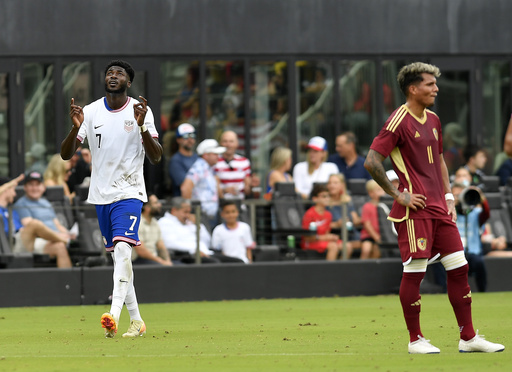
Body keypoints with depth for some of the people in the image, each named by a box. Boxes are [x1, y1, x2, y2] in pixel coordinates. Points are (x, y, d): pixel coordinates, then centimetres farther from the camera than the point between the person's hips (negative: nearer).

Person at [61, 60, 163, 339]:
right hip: (101, 194, 4)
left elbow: (156, 157, -8)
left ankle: (114, 315, -34)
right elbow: (66, 154, -2)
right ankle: (136, 320, 19)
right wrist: (76, 128, -21)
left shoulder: (141, 111, -4)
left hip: (130, 192, -4)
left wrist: (142, 127, -24)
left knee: (122, 248, -23)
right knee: (118, 257, 9)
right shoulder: (90, 112, 2)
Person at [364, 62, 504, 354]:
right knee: (415, 272, -4)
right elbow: (371, 162, -16)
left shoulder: (433, 120, 15)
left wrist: (448, 196, 17)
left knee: (459, 268, 5)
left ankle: (468, 338, 10)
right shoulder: (399, 122, -11)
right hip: (415, 209, -8)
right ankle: (416, 340, 5)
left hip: (438, 208, 8)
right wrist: (397, 195, -14)